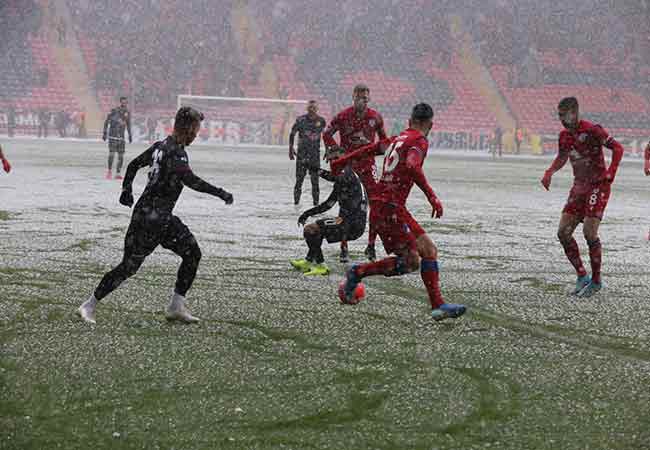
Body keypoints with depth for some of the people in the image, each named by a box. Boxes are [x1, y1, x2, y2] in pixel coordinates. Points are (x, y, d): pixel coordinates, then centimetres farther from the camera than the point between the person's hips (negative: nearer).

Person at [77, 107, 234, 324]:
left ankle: (177, 306, 10)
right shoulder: (175, 151, -18)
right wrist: (220, 193, -29)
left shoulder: (160, 146, 11)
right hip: (148, 218, -10)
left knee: (193, 253, 6)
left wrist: (126, 189, 30)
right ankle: (89, 306, 5)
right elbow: (190, 180, -32)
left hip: (163, 218, 10)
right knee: (129, 266, -5)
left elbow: (134, 165, 22)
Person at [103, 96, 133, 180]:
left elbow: (128, 124, 19)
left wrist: (130, 135, 16)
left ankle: (117, 173, 7)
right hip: (112, 136, -4)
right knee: (112, 153, -12)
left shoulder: (127, 113, 6)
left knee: (121, 156, -1)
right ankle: (109, 171, 4)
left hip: (121, 137, 4)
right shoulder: (114, 111, -5)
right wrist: (105, 133, -1)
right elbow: (106, 122, 2)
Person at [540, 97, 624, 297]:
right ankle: (582, 276, 11)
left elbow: (617, 147, -16)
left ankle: (596, 281, 1)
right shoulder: (564, 135, 8)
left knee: (589, 232, -14)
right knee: (563, 232, -1)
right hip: (579, 186, 8)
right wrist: (550, 172, 7)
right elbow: (562, 157, 25)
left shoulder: (591, 130, -16)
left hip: (598, 185, -8)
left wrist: (610, 173, -23)